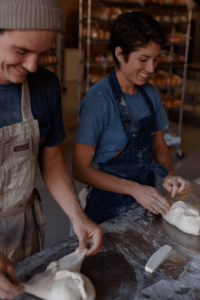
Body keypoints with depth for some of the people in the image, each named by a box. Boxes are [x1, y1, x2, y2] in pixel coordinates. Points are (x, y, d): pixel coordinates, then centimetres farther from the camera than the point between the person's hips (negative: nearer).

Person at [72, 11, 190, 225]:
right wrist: (134, 189, -25)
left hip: (146, 201, 6)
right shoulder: (99, 100, -22)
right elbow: (80, 169, -21)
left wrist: (169, 174, -9)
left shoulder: (150, 94, -2)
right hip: (109, 209, -6)